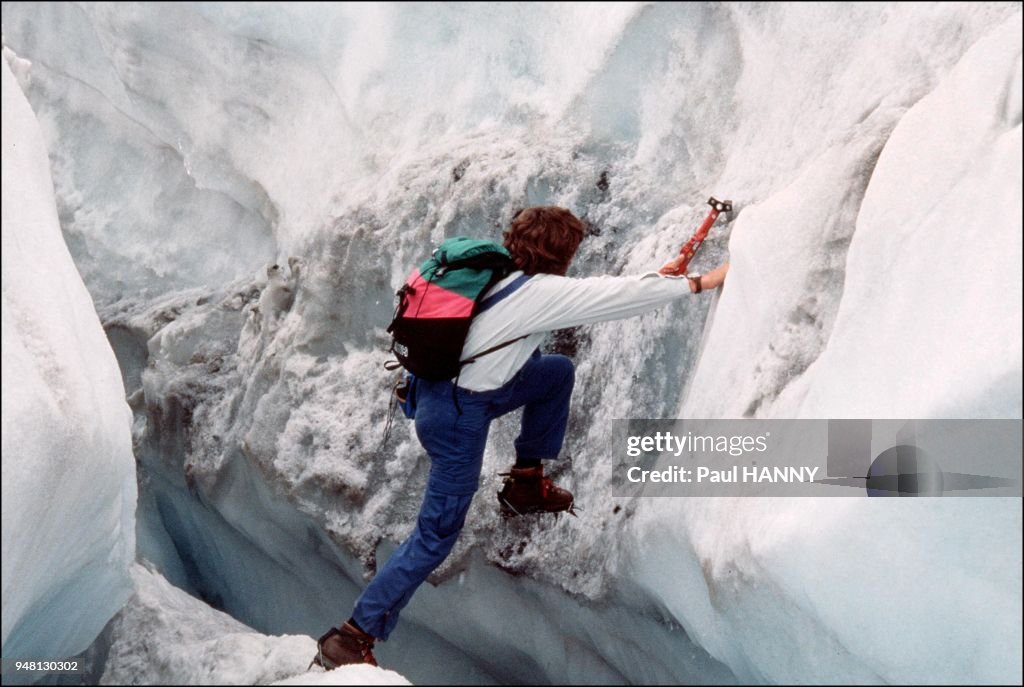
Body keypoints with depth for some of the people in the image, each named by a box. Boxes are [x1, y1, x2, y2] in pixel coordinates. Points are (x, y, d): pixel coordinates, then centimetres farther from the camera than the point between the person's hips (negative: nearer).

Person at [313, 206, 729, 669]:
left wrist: (655, 278, 15)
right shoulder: (541, 292, -20)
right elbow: (618, 297, -18)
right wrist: (699, 283, -8)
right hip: (458, 417, -9)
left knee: (558, 371, 18)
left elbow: (601, 293, 14)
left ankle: (526, 482, 26)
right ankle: (351, 637, 5)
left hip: (441, 388, 9)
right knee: (436, 536, 0)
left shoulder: (501, 274, 4)